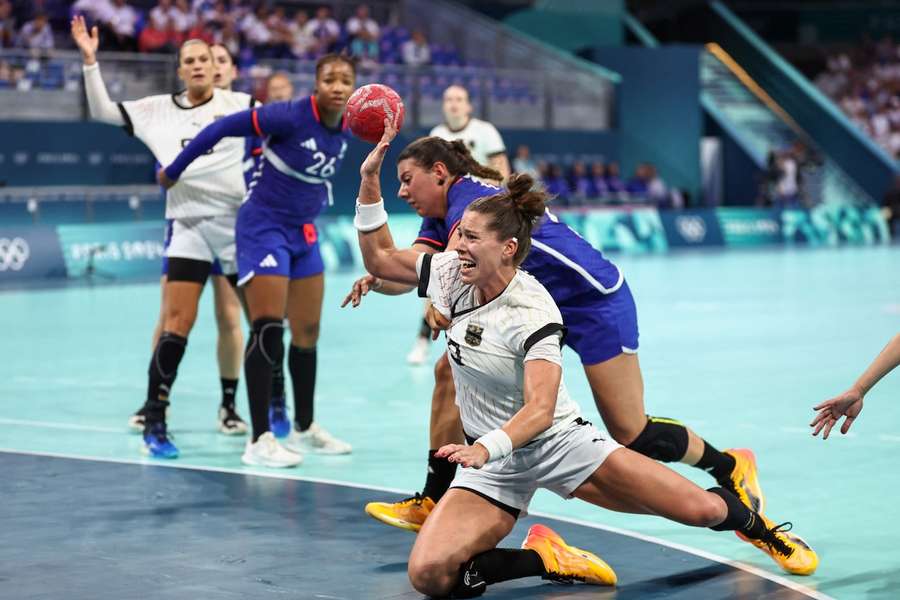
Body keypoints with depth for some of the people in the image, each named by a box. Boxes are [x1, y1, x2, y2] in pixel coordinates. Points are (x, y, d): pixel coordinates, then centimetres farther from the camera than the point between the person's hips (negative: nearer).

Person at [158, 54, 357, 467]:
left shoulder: (346, 130, -2)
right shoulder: (291, 117, -22)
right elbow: (222, 128, -16)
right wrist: (174, 171, -9)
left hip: (304, 233, 7)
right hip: (263, 227, -7)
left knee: (307, 333, 13)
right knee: (268, 331, -13)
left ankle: (304, 428, 26)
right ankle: (259, 440, -10)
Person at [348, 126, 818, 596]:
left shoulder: (532, 311, -22)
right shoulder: (451, 274, -5)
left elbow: (539, 410, -31)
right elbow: (379, 259, 9)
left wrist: (486, 447, -49)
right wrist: (369, 182, -2)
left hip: (559, 440, -4)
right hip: (492, 459, 4)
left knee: (702, 509, -10)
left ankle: (755, 526, 30)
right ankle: (545, 559, 1)